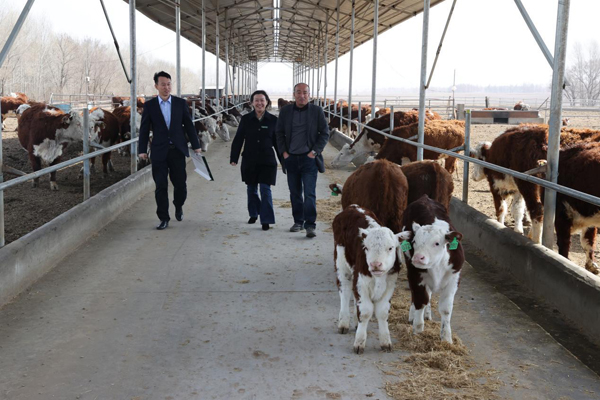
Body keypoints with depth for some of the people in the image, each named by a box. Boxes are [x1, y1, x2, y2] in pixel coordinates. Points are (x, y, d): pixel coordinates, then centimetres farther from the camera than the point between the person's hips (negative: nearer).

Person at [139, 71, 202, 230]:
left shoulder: (180, 103, 5)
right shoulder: (149, 105, 3)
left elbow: (189, 125, 6)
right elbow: (144, 129, 3)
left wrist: (196, 146, 4)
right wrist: (142, 150, -2)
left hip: (178, 150, 1)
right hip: (159, 152, -1)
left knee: (180, 184, 3)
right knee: (161, 187, 0)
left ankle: (178, 206, 33)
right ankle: (164, 218, 9)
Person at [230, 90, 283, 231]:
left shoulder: (273, 120, -1)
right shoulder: (246, 119, 0)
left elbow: (277, 141, 4)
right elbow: (238, 139, 2)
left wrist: (283, 160, 3)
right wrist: (234, 158, -4)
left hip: (267, 161, -2)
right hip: (249, 161, 2)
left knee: (265, 190, -7)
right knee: (251, 189, 13)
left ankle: (266, 220, -3)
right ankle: (253, 214, 33)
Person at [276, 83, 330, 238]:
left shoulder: (317, 111, 0)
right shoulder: (285, 111, 6)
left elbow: (325, 133, 1)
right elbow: (280, 133, 11)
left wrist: (315, 151, -7)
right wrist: (284, 152, 1)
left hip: (309, 158, -3)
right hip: (291, 158, 3)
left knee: (309, 193, -10)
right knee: (295, 193, 11)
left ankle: (310, 225, -8)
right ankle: (298, 221, 22)